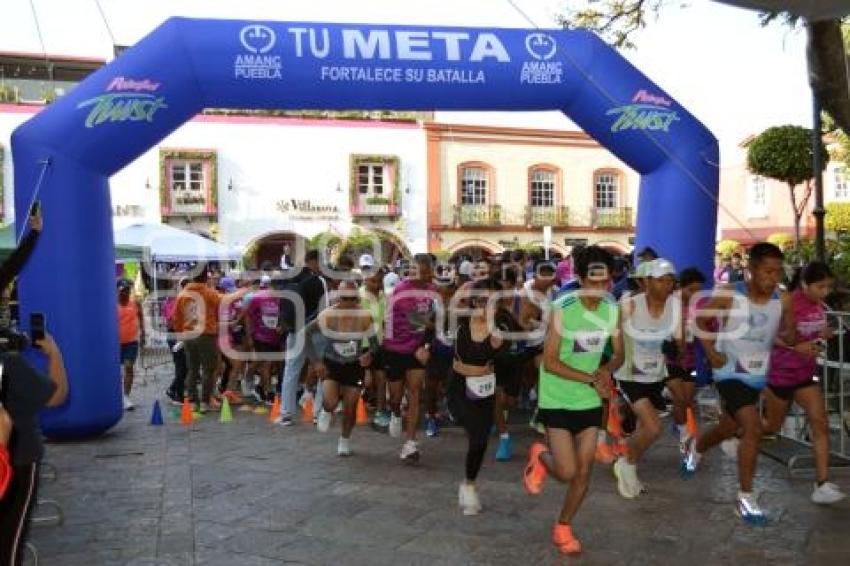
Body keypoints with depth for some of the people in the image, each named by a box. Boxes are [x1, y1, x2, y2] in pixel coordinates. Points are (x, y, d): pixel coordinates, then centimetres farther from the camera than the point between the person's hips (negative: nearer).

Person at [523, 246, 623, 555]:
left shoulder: (612, 310, -4)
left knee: (584, 472, 9)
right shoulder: (562, 310, -20)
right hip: (558, 400, -5)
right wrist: (591, 378, -24)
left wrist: (606, 370, -16)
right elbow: (550, 362, -19)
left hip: (590, 401, 5)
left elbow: (618, 354, 7)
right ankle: (540, 456, 27)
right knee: (567, 472, -8)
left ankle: (563, 527, 31)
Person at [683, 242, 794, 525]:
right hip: (731, 373, -5)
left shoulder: (782, 303, -7)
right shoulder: (729, 295, -16)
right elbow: (700, 320, -3)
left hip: (757, 376, 5)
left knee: (729, 428, 21)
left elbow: (788, 339, -1)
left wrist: (789, 336, -24)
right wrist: (711, 352, -11)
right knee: (753, 428, -20)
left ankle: (696, 446, 55)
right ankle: (745, 497, -6)